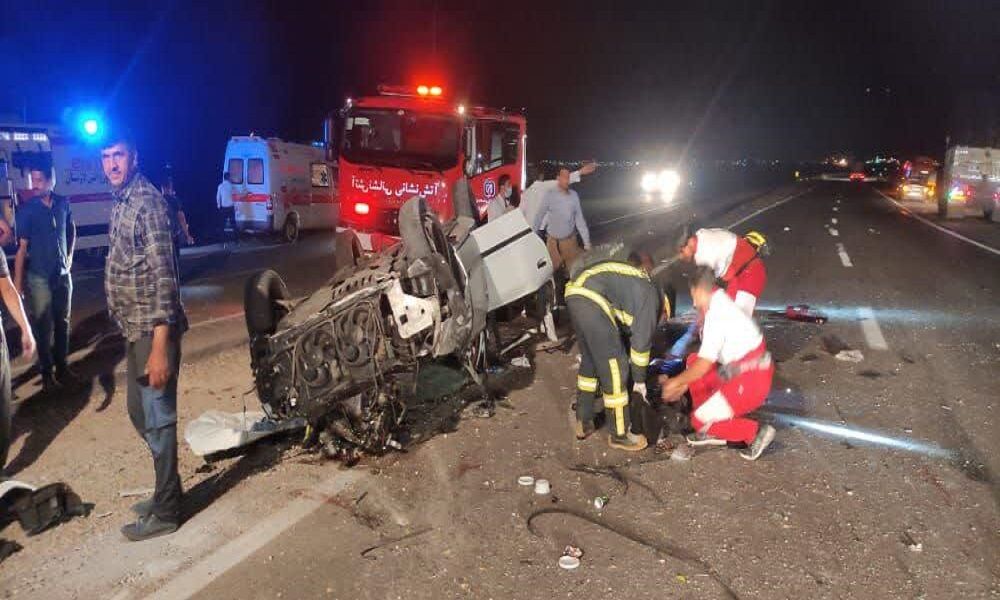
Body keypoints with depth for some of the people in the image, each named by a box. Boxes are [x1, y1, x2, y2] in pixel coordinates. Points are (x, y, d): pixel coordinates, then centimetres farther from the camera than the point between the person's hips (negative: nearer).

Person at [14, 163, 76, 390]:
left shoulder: (63, 204, -1)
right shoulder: (27, 210, -11)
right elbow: (22, 247, -11)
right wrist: (18, 282, -13)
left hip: (63, 275, 4)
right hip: (39, 278, -3)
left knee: (62, 322, 11)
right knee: (43, 326, 3)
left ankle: (62, 367, 24)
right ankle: (46, 372, 15)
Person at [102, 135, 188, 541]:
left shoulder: (147, 202, -16)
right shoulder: (121, 203, 13)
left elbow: (163, 275, -21)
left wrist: (160, 346, -24)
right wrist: (136, 336, 19)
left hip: (153, 330, -10)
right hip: (134, 329, 10)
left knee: (158, 420, 1)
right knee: (140, 413, 19)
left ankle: (165, 511, 14)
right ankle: (167, 491, 34)